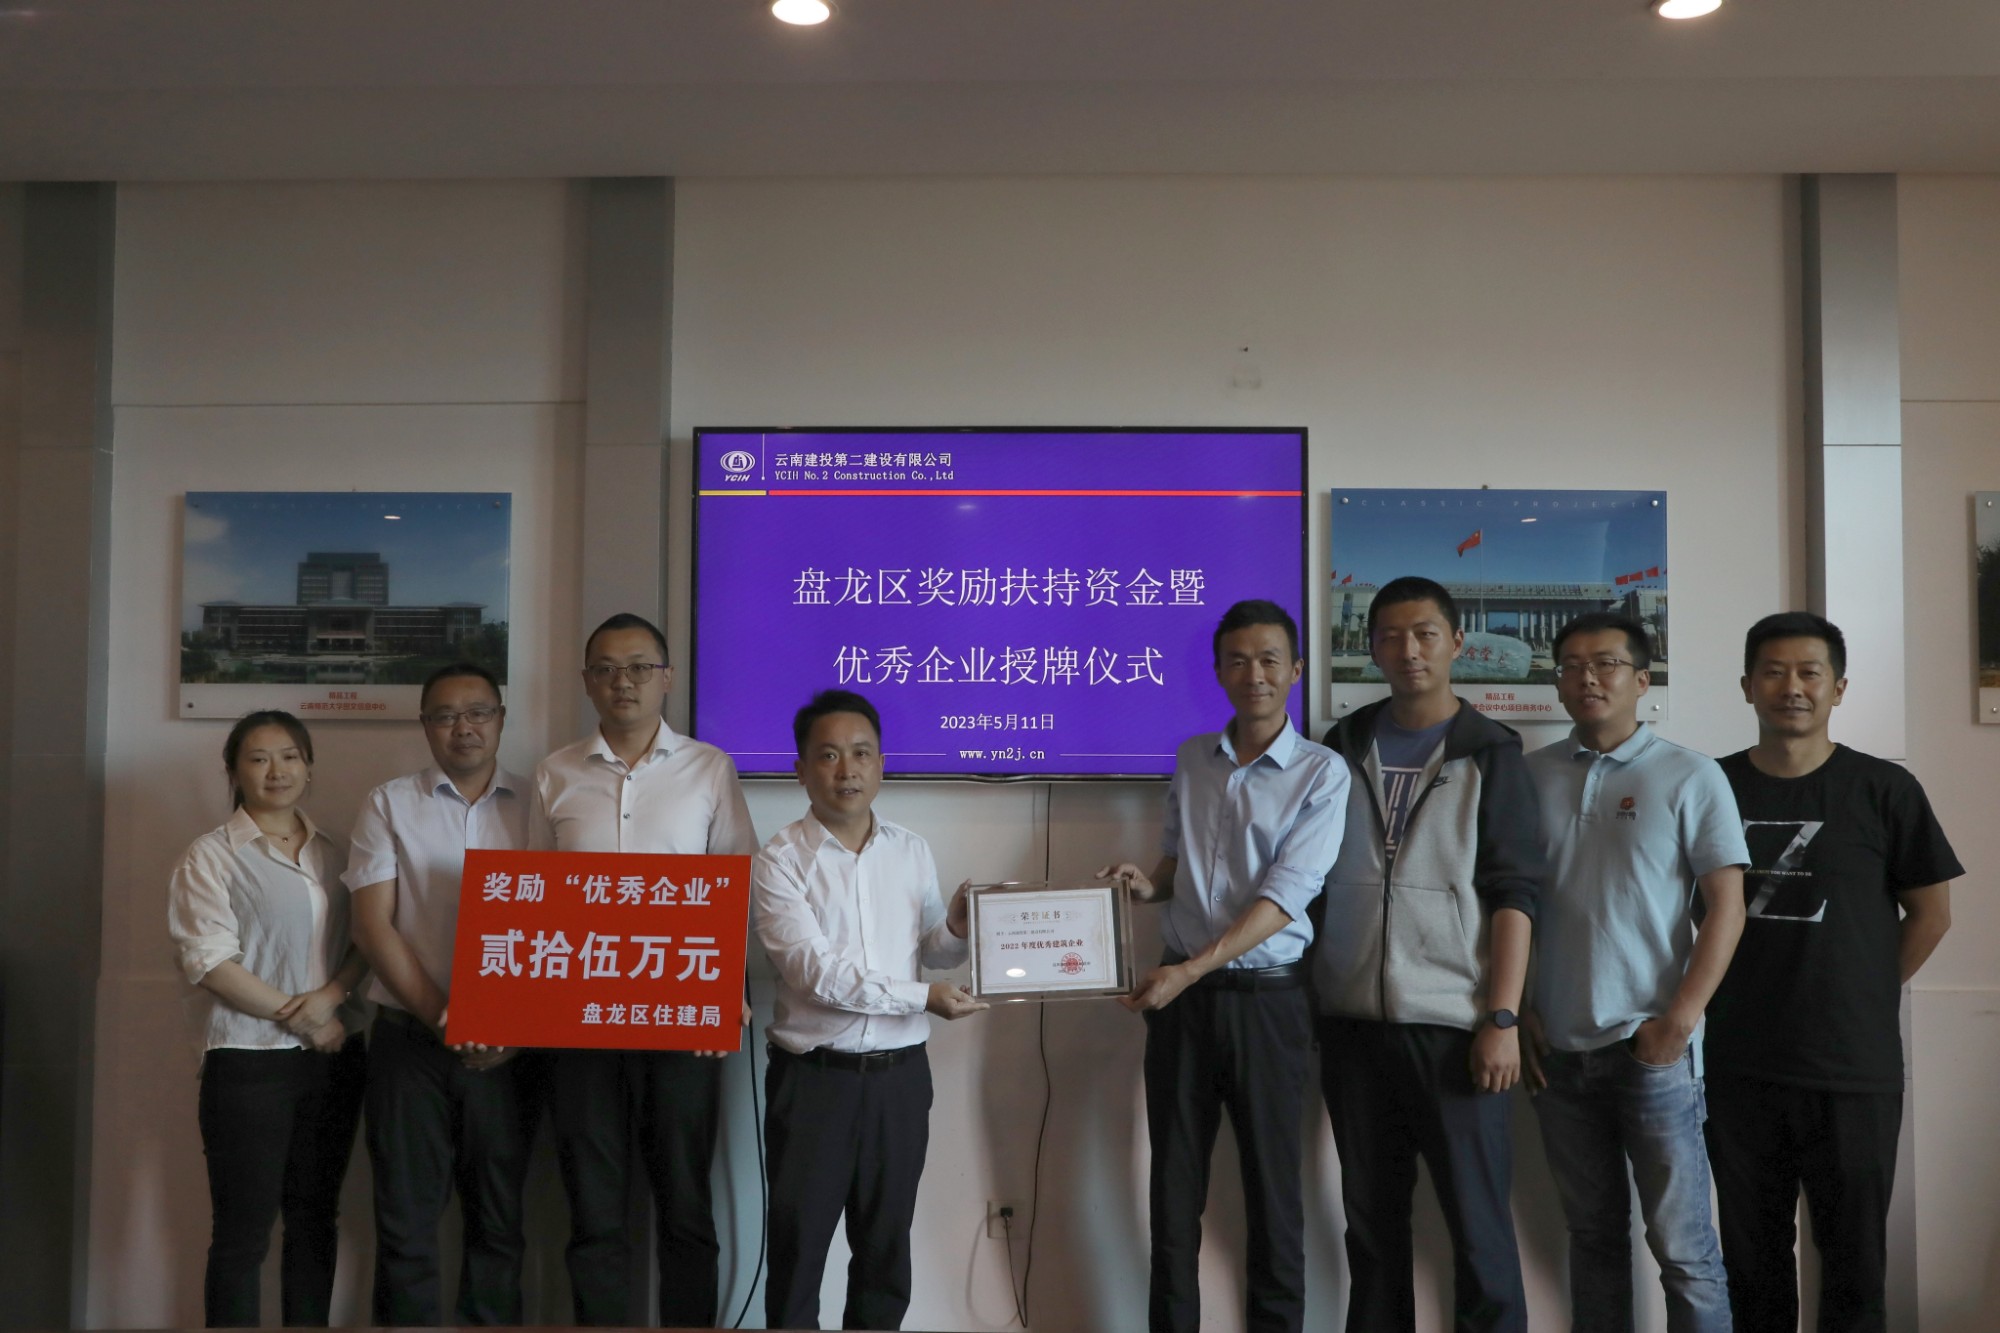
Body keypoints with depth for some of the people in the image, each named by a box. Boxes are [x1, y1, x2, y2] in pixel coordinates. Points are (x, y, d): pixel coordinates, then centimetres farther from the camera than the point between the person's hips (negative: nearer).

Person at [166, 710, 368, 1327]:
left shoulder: (335, 854, 11)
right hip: (249, 1061, -5)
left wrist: (330, 996, -13)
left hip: (334, 1057, 5)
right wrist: (300, 1020, -13)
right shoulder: (212, 855, -3)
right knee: (243, 1230, -1)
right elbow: (210, 963, -11)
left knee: (316, 1218, 11)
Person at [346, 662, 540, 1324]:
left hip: (508, 1046, 1)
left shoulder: (535, 807, 6)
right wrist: (441, 1015, -13)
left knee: (498, 1220, 9)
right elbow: (373, 926, -2)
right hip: (410, 1039, -1)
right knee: (407, 1220, 3)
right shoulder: (390, 805, 5)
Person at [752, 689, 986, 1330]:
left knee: (886, 1244, 13)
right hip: (813, 1076, -3)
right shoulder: (780, 860, -8)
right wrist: (922, 997, -18)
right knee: (798, 1242, 6)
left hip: (899, 1073, 4)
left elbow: (931, 952, 11)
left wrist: (958, 929, -12)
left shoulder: (913, 851, 6)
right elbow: (815, 971, -17)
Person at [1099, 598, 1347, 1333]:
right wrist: (1147, 883, -4)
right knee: (1174, 1184, 8)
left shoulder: (1322, 772, -6)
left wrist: (1192, 969, -21)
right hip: (1181, 992, 4)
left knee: (1271, 1185, 5)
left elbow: (1285, 895, -14)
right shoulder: (1190, 758, 8)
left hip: (1266, 996, -3)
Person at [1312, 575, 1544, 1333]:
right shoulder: (1342, 749, 10)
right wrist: (1307, 1000, 7)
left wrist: (1502, 1019, -12)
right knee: (1372, 1219, 10)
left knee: (1478, 1223, 0)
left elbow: (1514, 896, -4)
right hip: (1353, 1023, 3)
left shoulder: (1490, 756, 1)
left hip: (1455, 1025, -3)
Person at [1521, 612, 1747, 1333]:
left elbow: (1727, 907, -4)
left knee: (1682, 1245, -1)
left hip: (1652, 1051, -3)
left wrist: (1678, 1022, -11)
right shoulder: (1531, 775, 8)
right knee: (1592, 1233, 13)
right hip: (1557, 1050, 3)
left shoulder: (1690, 777, -1)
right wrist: (1516, 1012, 5)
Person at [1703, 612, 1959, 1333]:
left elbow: (1930, 910, 3)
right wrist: (1716, 1002, 5)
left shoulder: (1883, 789, -3)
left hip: (1855, 1068, -2)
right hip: (1738, 1069, 2)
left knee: (1854, 1261, 7)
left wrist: (1867, 996, 2)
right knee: (1752, 1260, 12)